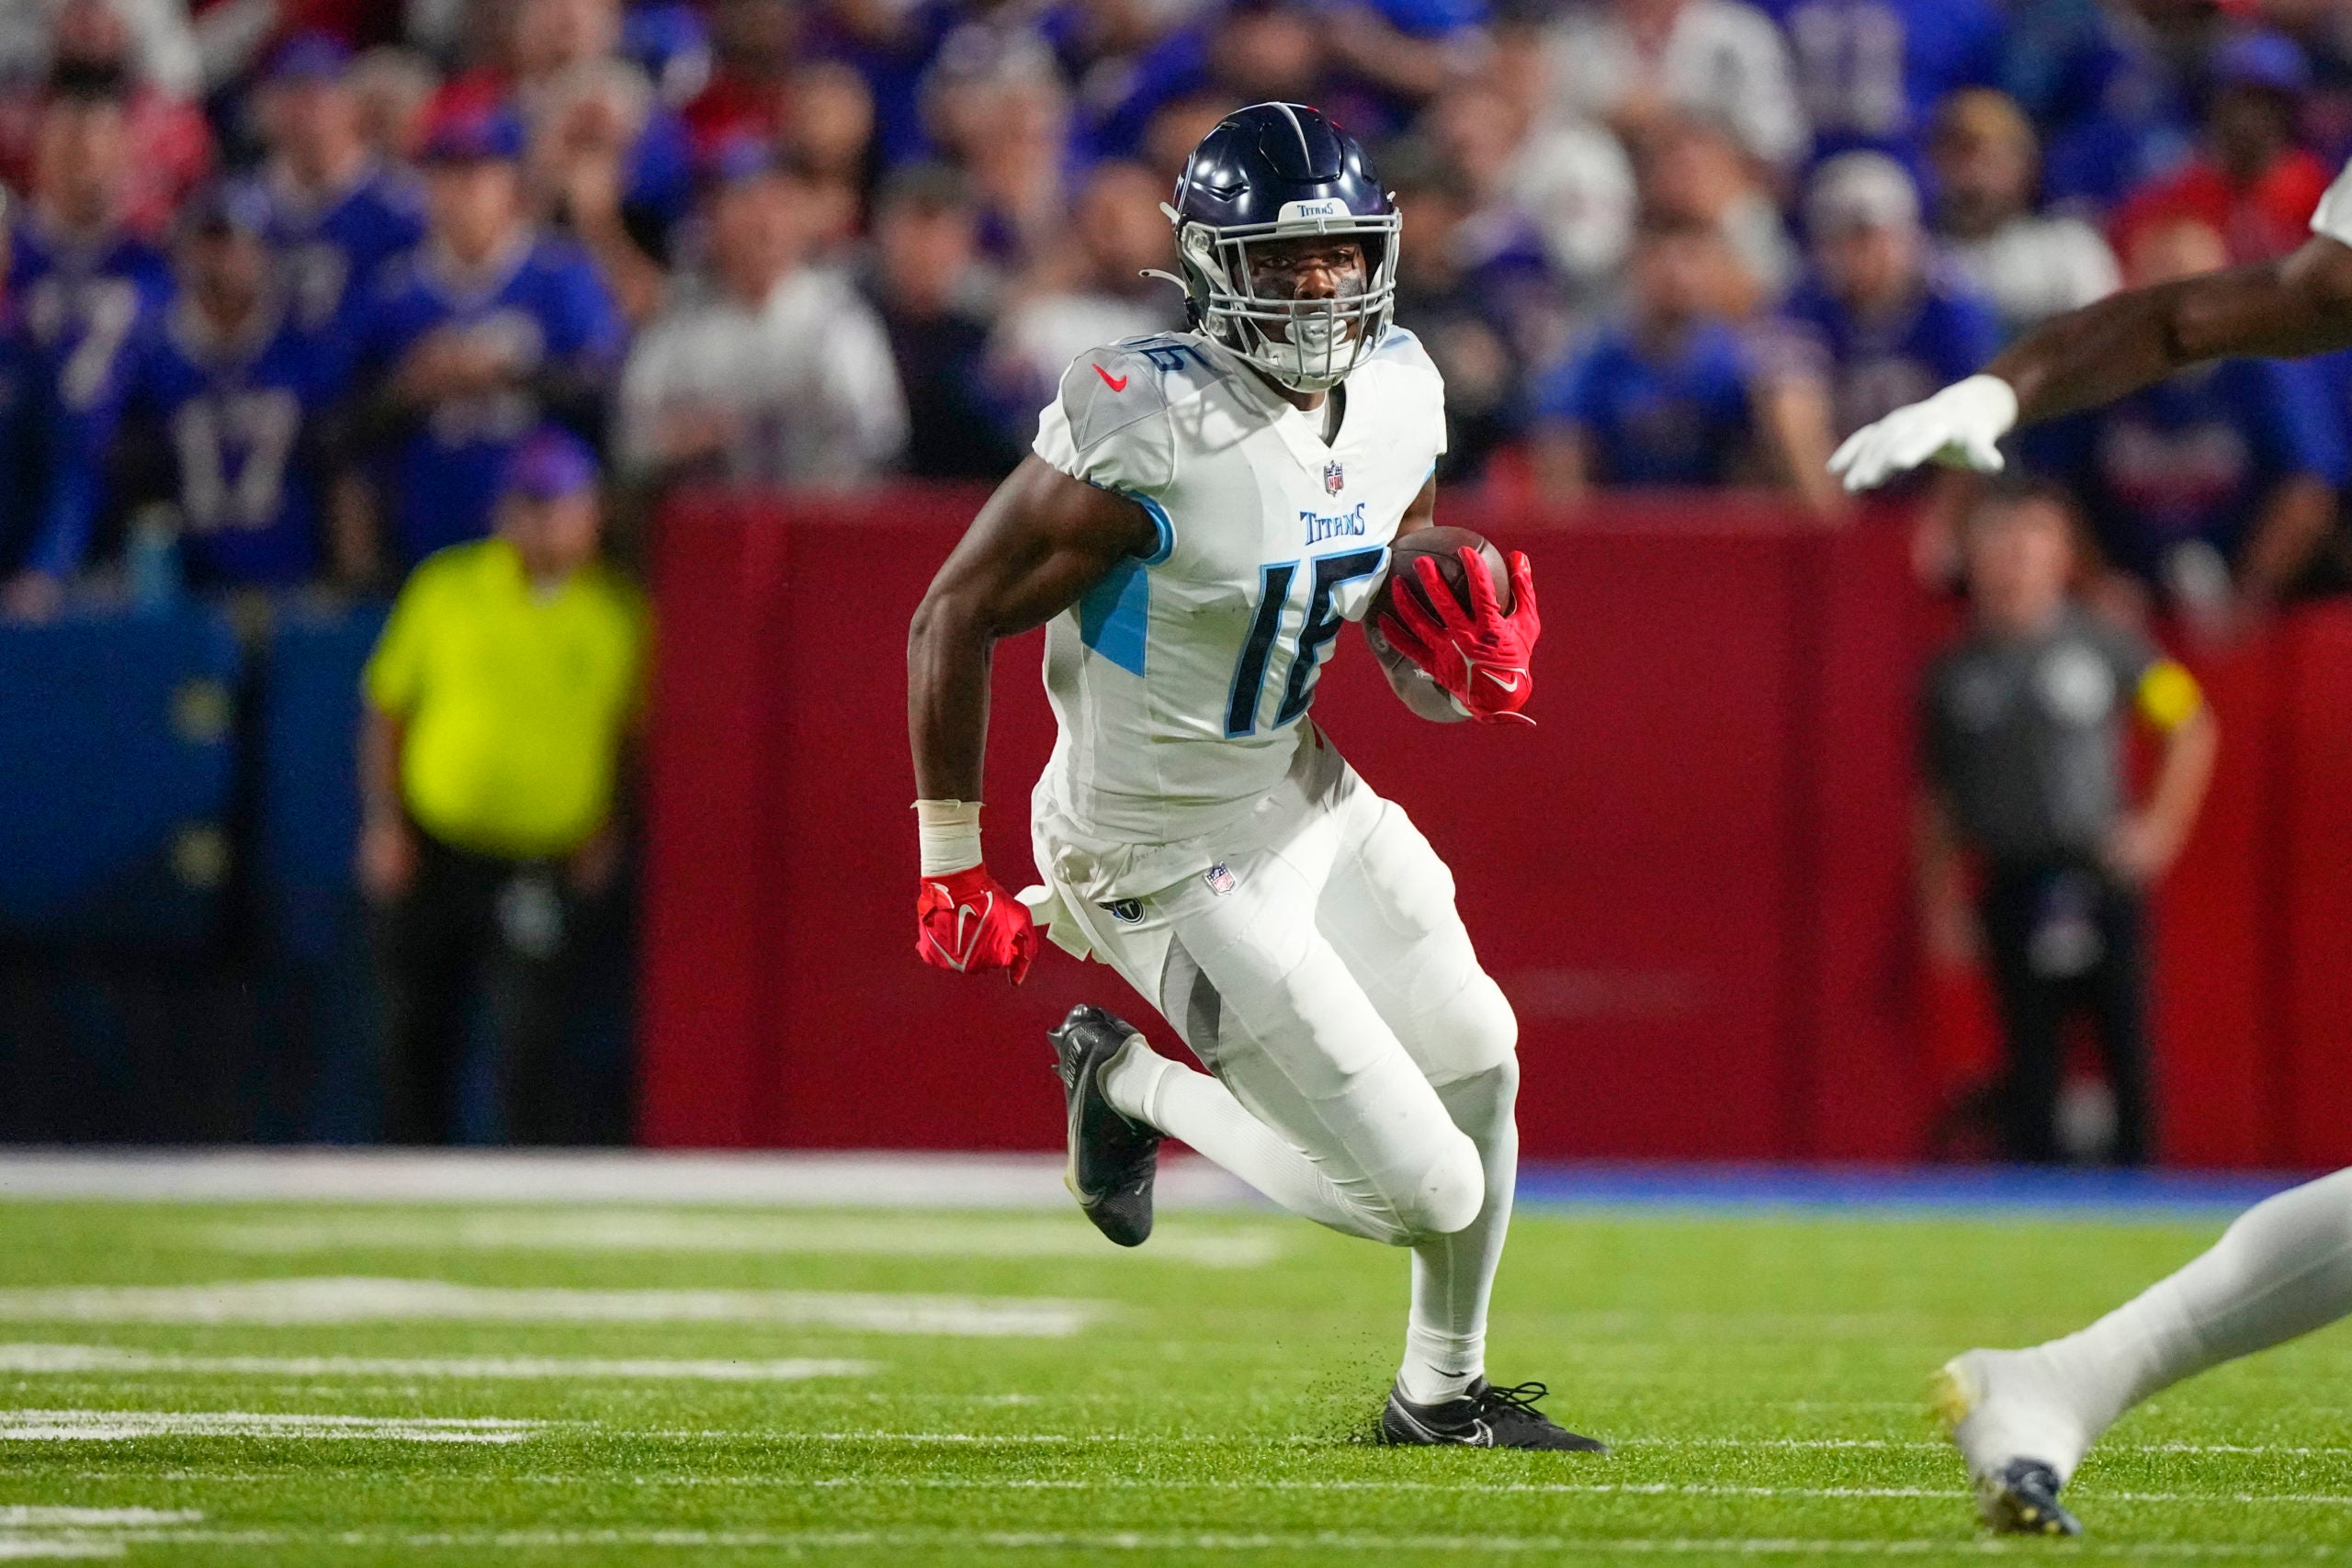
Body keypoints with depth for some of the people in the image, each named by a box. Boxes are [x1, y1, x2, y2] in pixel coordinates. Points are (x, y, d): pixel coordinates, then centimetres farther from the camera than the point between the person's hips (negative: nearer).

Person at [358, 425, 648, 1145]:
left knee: (530, 1034, -15)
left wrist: (606, 834, 1)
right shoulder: (446, 588, 0)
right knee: (415, 1035, 9)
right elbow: (384, 710, 8)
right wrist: (383, 824, 1)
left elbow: (632, 729, 12)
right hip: (432, 847, 2)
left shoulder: (619, 612, 0)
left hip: (543, 865, -2)